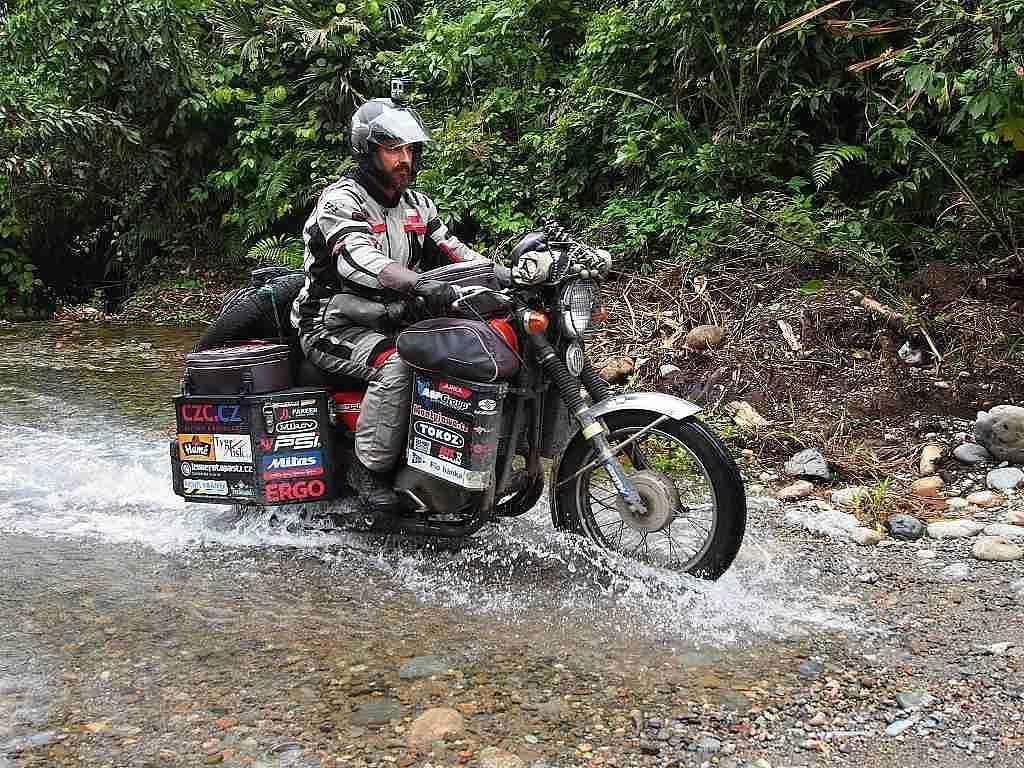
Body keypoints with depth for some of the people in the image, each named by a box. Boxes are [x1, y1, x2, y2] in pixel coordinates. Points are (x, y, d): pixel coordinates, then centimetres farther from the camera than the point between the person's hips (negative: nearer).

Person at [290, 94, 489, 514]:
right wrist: (419, 285, -48)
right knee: (395, 365, -34)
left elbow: (452, 250, 10)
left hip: (389, 321, 7)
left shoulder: (416, 205, 12)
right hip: (336, 326, -7)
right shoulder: (340, 200, -14)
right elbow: (357, 258, -32)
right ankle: (369, 468, -22)